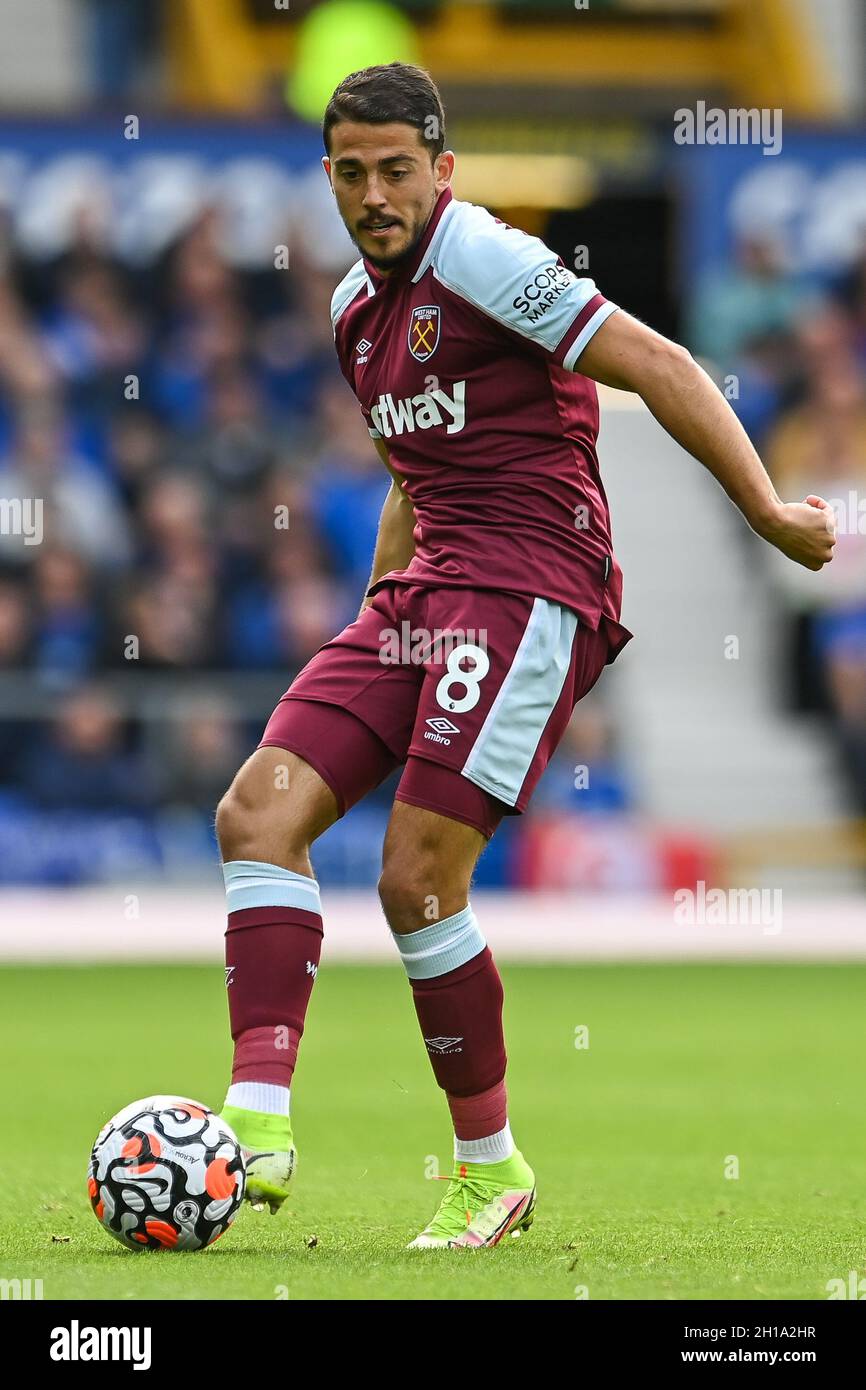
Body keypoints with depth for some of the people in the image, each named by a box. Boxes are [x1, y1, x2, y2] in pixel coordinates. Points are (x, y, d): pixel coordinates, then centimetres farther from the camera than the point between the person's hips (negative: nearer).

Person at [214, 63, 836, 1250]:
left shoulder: (486, 263, -10)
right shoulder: (355, 306, 17)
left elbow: (660, 369, -12)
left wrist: (767, 512, -15)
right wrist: (375, 608, 30)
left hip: (529, 591, -9)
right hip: (422, 595, 9)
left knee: (419, 880, -14)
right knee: (260, 809, -9)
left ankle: (491, 1169, 3)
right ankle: (259, 1122, -17)